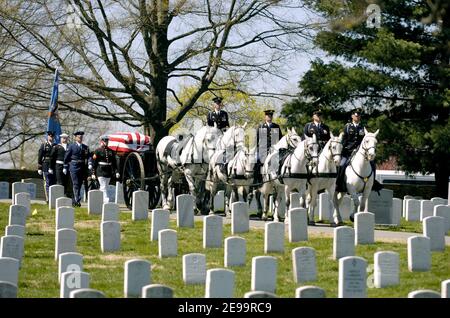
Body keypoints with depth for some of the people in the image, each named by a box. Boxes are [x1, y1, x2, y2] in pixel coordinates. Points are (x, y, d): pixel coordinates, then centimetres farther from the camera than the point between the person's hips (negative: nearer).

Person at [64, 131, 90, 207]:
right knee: (76, 184, -11)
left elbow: (88, 157, 7)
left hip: (82, 168, 4)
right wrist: (65, 167, 1)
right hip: (74, 167, -4)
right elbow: (66, 157, 3)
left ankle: (74, 201, 16)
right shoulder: (71, 146, 1)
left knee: (79, 184, 7)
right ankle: (77, 200, -17)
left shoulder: (85, 147, 12)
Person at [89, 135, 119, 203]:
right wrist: (93, 173, -8)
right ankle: (106, 201, -20)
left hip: (108, 172, 5)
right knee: (103, 187, -12)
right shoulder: (97, 151, -1)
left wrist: (116, 172, 4)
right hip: (100, 171, -5)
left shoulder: (111, 151, 12)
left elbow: (114, 162, 14)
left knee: (103, 187, 9)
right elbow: (93, 162, -3)